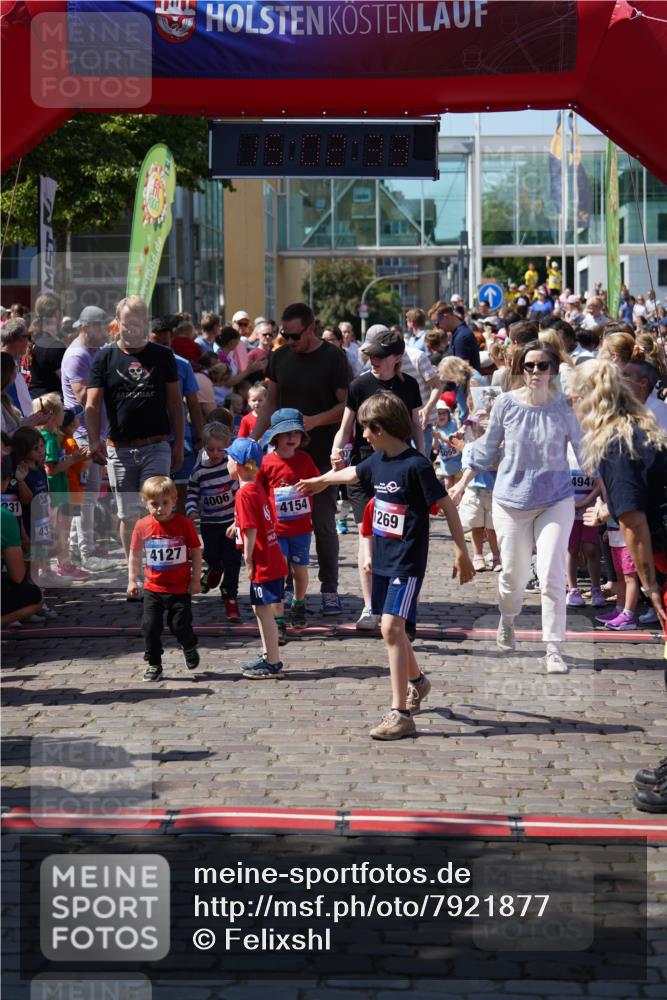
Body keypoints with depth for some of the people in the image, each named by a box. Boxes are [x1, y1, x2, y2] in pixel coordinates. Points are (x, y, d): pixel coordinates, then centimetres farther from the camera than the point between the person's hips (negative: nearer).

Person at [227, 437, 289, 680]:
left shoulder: (244, 493, -17)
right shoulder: (257, 489, 12)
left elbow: (250, 530, -20)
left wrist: (248, 560, -15)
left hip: (263, 565, -10)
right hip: (274, 561, 10)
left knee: (265, 611, -3)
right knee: (261, 609, 19)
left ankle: (273, 664, 1)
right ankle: (268, 655, 28)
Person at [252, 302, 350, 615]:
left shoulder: (334, 358, -5)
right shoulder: (280, 357, 9)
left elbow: (346, 406, -7)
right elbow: (270, 403, 14)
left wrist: (315, 420, -22)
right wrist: (253, 440, 4)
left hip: (322, 456, -4)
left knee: (323, 524, 0)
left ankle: (329, 589, 8)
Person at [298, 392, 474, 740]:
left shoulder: (416, 465, -17)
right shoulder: (378, 460, 8)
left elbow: (446, 505, -15)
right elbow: (352, 473, 29)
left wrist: (462, 552, -18)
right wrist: (320, 481, 48)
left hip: (407, 561, -8)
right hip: (383, 558, 8)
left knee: (391, 627, -18)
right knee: (391, 627, 18)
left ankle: (400, 714, -18)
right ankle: (416, 681, 45)